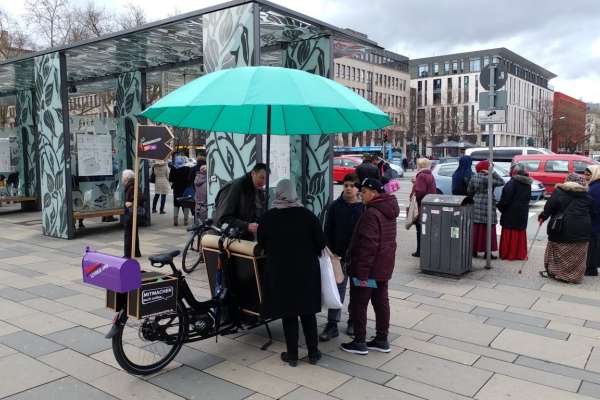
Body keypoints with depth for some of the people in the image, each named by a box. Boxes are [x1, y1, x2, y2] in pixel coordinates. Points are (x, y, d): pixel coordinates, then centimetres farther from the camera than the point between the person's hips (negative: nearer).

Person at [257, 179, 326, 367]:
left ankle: (292, 355, 18)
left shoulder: (268, 217, -7)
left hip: (280, 273, -1)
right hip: (307, 272, 1)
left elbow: (261, 243, 4)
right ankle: (313, 353, 23)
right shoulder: (308, 215, -9)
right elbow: (321, 243, -7)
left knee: (288, 315, 11)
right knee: (308, 313, 15)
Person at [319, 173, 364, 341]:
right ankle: (332, 325, 10)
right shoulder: (335, 206, -1)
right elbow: (328, 231, 2)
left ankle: (354, 322, 28)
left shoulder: (364, 208, -5)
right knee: (337, 290, 4)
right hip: (339, 256, 0)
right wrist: (331, 252, -5)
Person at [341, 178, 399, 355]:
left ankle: (359, 342, 11)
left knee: (358, 304, 2)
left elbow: (368, 245, -24)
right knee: (381, 302, 15)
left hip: (369, 268, -9)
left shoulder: (371, 214, -20)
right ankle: (382, 340, 25)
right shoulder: (388, 211, 10)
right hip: (384, 267, 9)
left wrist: (362, 272, -22)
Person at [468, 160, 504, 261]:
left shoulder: (473, 177, 4)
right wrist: (492, 172, -14)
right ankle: (487, 251, 3)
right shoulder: (487, 178, -16)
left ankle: (474, 250, 16)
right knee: (487, 229, 0)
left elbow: (469, 191, 10)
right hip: (487, 205, -6)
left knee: (476, 228, 12)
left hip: (476, 205, 7)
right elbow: (501, 182, -16)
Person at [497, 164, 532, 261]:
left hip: (511, 212, -7)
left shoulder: (512, 183, -16)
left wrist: (499, 206, -5)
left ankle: (508, 254, 2)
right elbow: (528, 198, 13)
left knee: (510, 232, 0)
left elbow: (506, 199, -18)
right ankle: (521, 254, 19)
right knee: (520, 233, 14)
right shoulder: (527, 183, 8)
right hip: (523, 212, 7)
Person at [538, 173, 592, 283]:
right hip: (582, 229, 4)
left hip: (563, 228, -3)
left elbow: (549, 207, -6)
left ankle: (554, 272, 16)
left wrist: (543, 216, 7)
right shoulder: (586, 195, 10)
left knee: (559, 251, 9)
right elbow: (590, 212, 12)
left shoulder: (559, 191, -5)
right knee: (577, 255, 10)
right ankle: (574, 276, 15)